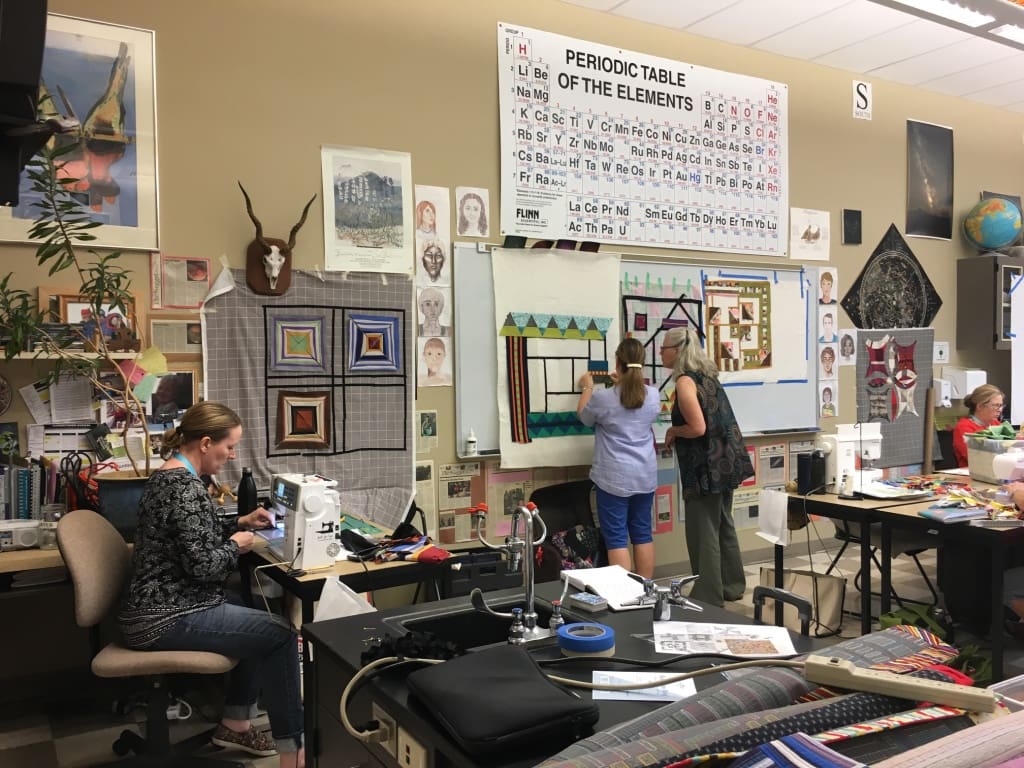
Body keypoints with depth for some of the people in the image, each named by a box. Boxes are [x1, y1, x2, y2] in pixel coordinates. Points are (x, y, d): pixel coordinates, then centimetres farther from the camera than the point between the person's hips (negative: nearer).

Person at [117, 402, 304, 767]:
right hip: (167, 618, -11)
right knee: (280, 634, -8)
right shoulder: (186, 486, -22)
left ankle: (235, 723, 26)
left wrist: (240, 523, 12)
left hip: (163, 605, 11)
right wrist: (235, 545, -8)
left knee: (262, 621, 20)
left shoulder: (167, 475, 10)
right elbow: (201, 564, -26)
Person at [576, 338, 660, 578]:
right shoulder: (653, 395, -2)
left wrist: (587, 388, 20)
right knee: (642, 533, 14)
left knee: (617, 538, 1)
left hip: (614, 478, -5)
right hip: (645, 476, 5)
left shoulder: (602, 398, -15)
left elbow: (583, 416, 6)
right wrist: (625, 383, 30)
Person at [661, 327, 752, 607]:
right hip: (724, 460, 10)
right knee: (722, 524, 20)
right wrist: (678, 431, 13)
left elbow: (698, 427, -24)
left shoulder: (685, 380, -17)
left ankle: (708, 597, 9)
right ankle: (731, 585, 32)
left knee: (703, 532, 0)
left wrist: (673, 431, -6)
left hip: (706, 466, -9)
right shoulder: (706, 374, 11)